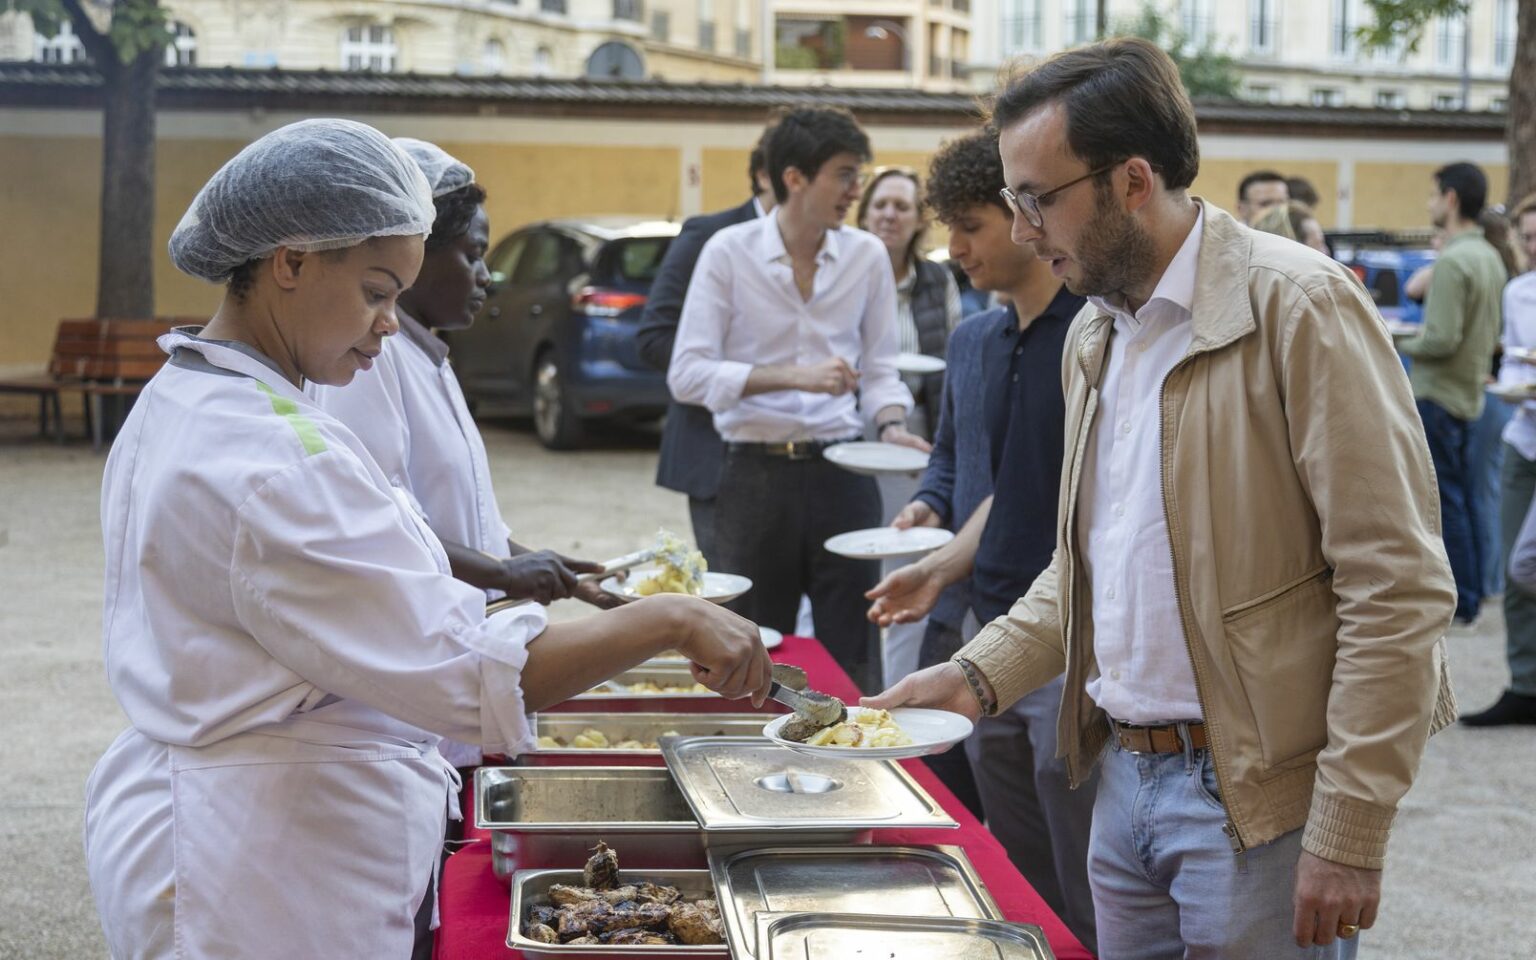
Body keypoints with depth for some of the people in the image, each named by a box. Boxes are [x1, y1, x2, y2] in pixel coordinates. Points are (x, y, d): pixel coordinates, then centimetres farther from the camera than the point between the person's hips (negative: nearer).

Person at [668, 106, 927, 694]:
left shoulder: (867, 257, 4)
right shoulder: (729, 252, -5)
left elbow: (879, 369, 11)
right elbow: (687, 374, -10)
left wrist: (891, 424, -10)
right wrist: (794, 375, -20)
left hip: (841, 470, 2)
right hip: (756, 474, -2)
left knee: (852, 657, 3)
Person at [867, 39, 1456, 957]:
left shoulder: (1300, 305, -14)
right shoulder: (1094, 337, 11)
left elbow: (1398, 588, -17)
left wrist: (1348, 836, -18)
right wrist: (980, 675, 5)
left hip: (1255, 801, -7)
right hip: (1124, 779, 7)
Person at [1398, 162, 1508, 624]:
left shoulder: (1452, 261, -19)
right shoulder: (1490, 258, 9)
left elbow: (1442, 339, -23)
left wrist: (1401, 344, -7)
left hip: (1438, 395, -9)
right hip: (1470, 391, 9)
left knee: (1443, 498, -2)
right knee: (1464, 496, 15)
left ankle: (1459, 599, 1)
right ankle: (1472, 589, 22)